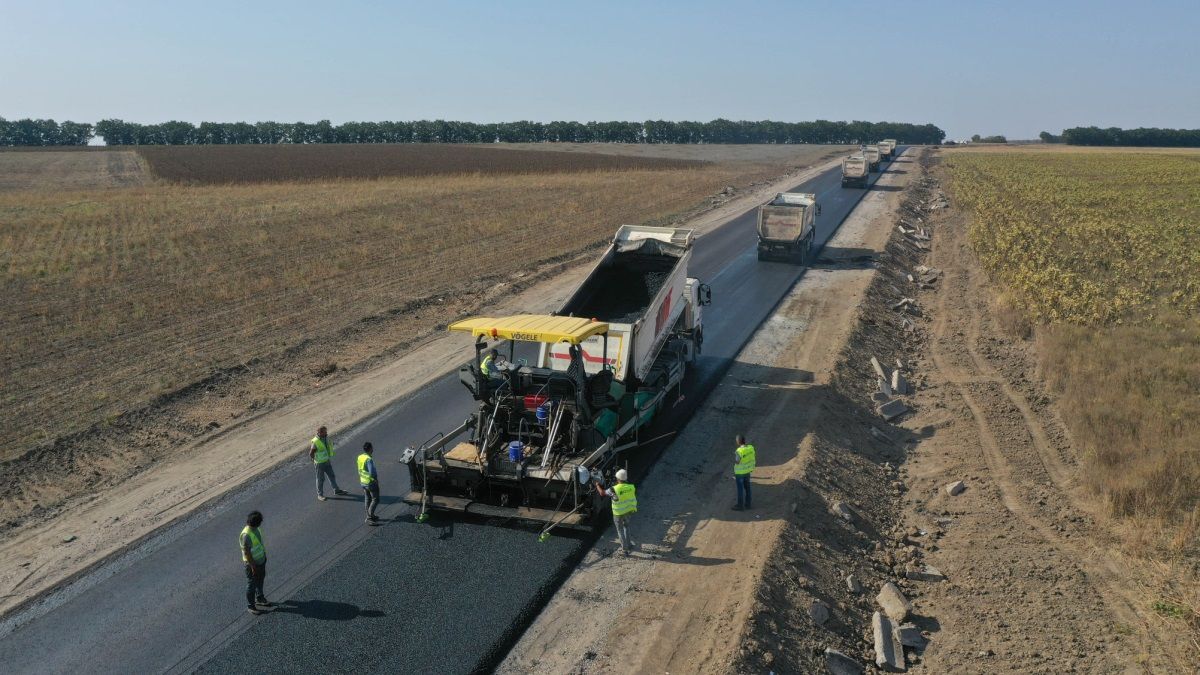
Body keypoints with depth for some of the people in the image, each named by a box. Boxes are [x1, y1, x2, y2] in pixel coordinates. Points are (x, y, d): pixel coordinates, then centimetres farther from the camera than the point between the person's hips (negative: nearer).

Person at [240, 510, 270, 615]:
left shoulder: (255, 529, -5)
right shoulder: (246, 535, -32)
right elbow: (246, 552, -26)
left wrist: (264, 555, 19)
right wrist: (253, 566, -21)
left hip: (261, 560, 9)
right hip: (253, 563, -9)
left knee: (260, 580, 26)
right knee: (252, 584, 9)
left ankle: (259, 599, 46)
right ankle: (250, 606, 25)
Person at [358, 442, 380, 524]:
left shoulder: (360, 457, 0)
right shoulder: (369, 459, -26)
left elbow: (359, 470, 9)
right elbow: (372, 472, -31)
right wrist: (376, 479, -14)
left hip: (363, 482, 8)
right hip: (371, 483, -8)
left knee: (368, 499, 20)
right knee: (375, 500, 3)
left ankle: (369, 516, 28)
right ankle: (370, 517, 0)